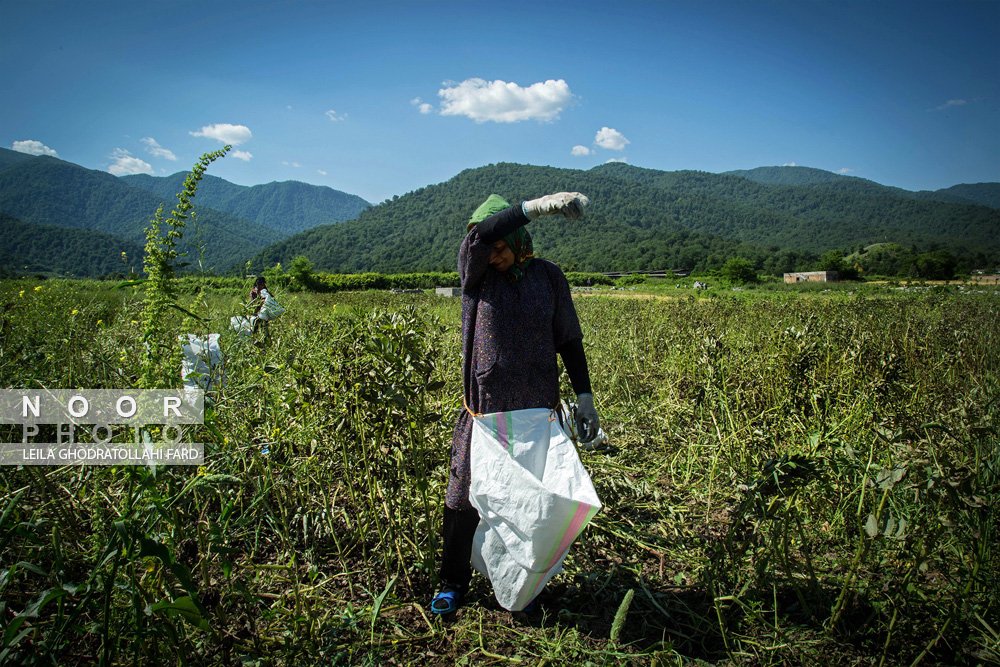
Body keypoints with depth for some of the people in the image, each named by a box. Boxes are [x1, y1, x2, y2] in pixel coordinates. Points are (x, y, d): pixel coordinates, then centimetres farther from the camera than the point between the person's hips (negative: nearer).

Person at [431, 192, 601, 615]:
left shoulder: (549, 277, 3)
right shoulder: (475, 274, -2)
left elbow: (569, 339, 9)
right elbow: (481, 234, -25)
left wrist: (584, 395, 4)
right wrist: (539, 206, -32)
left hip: (537, 410, 1)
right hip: (485, 410, -1)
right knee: (464, 500, 7)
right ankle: (453, 583, 28)